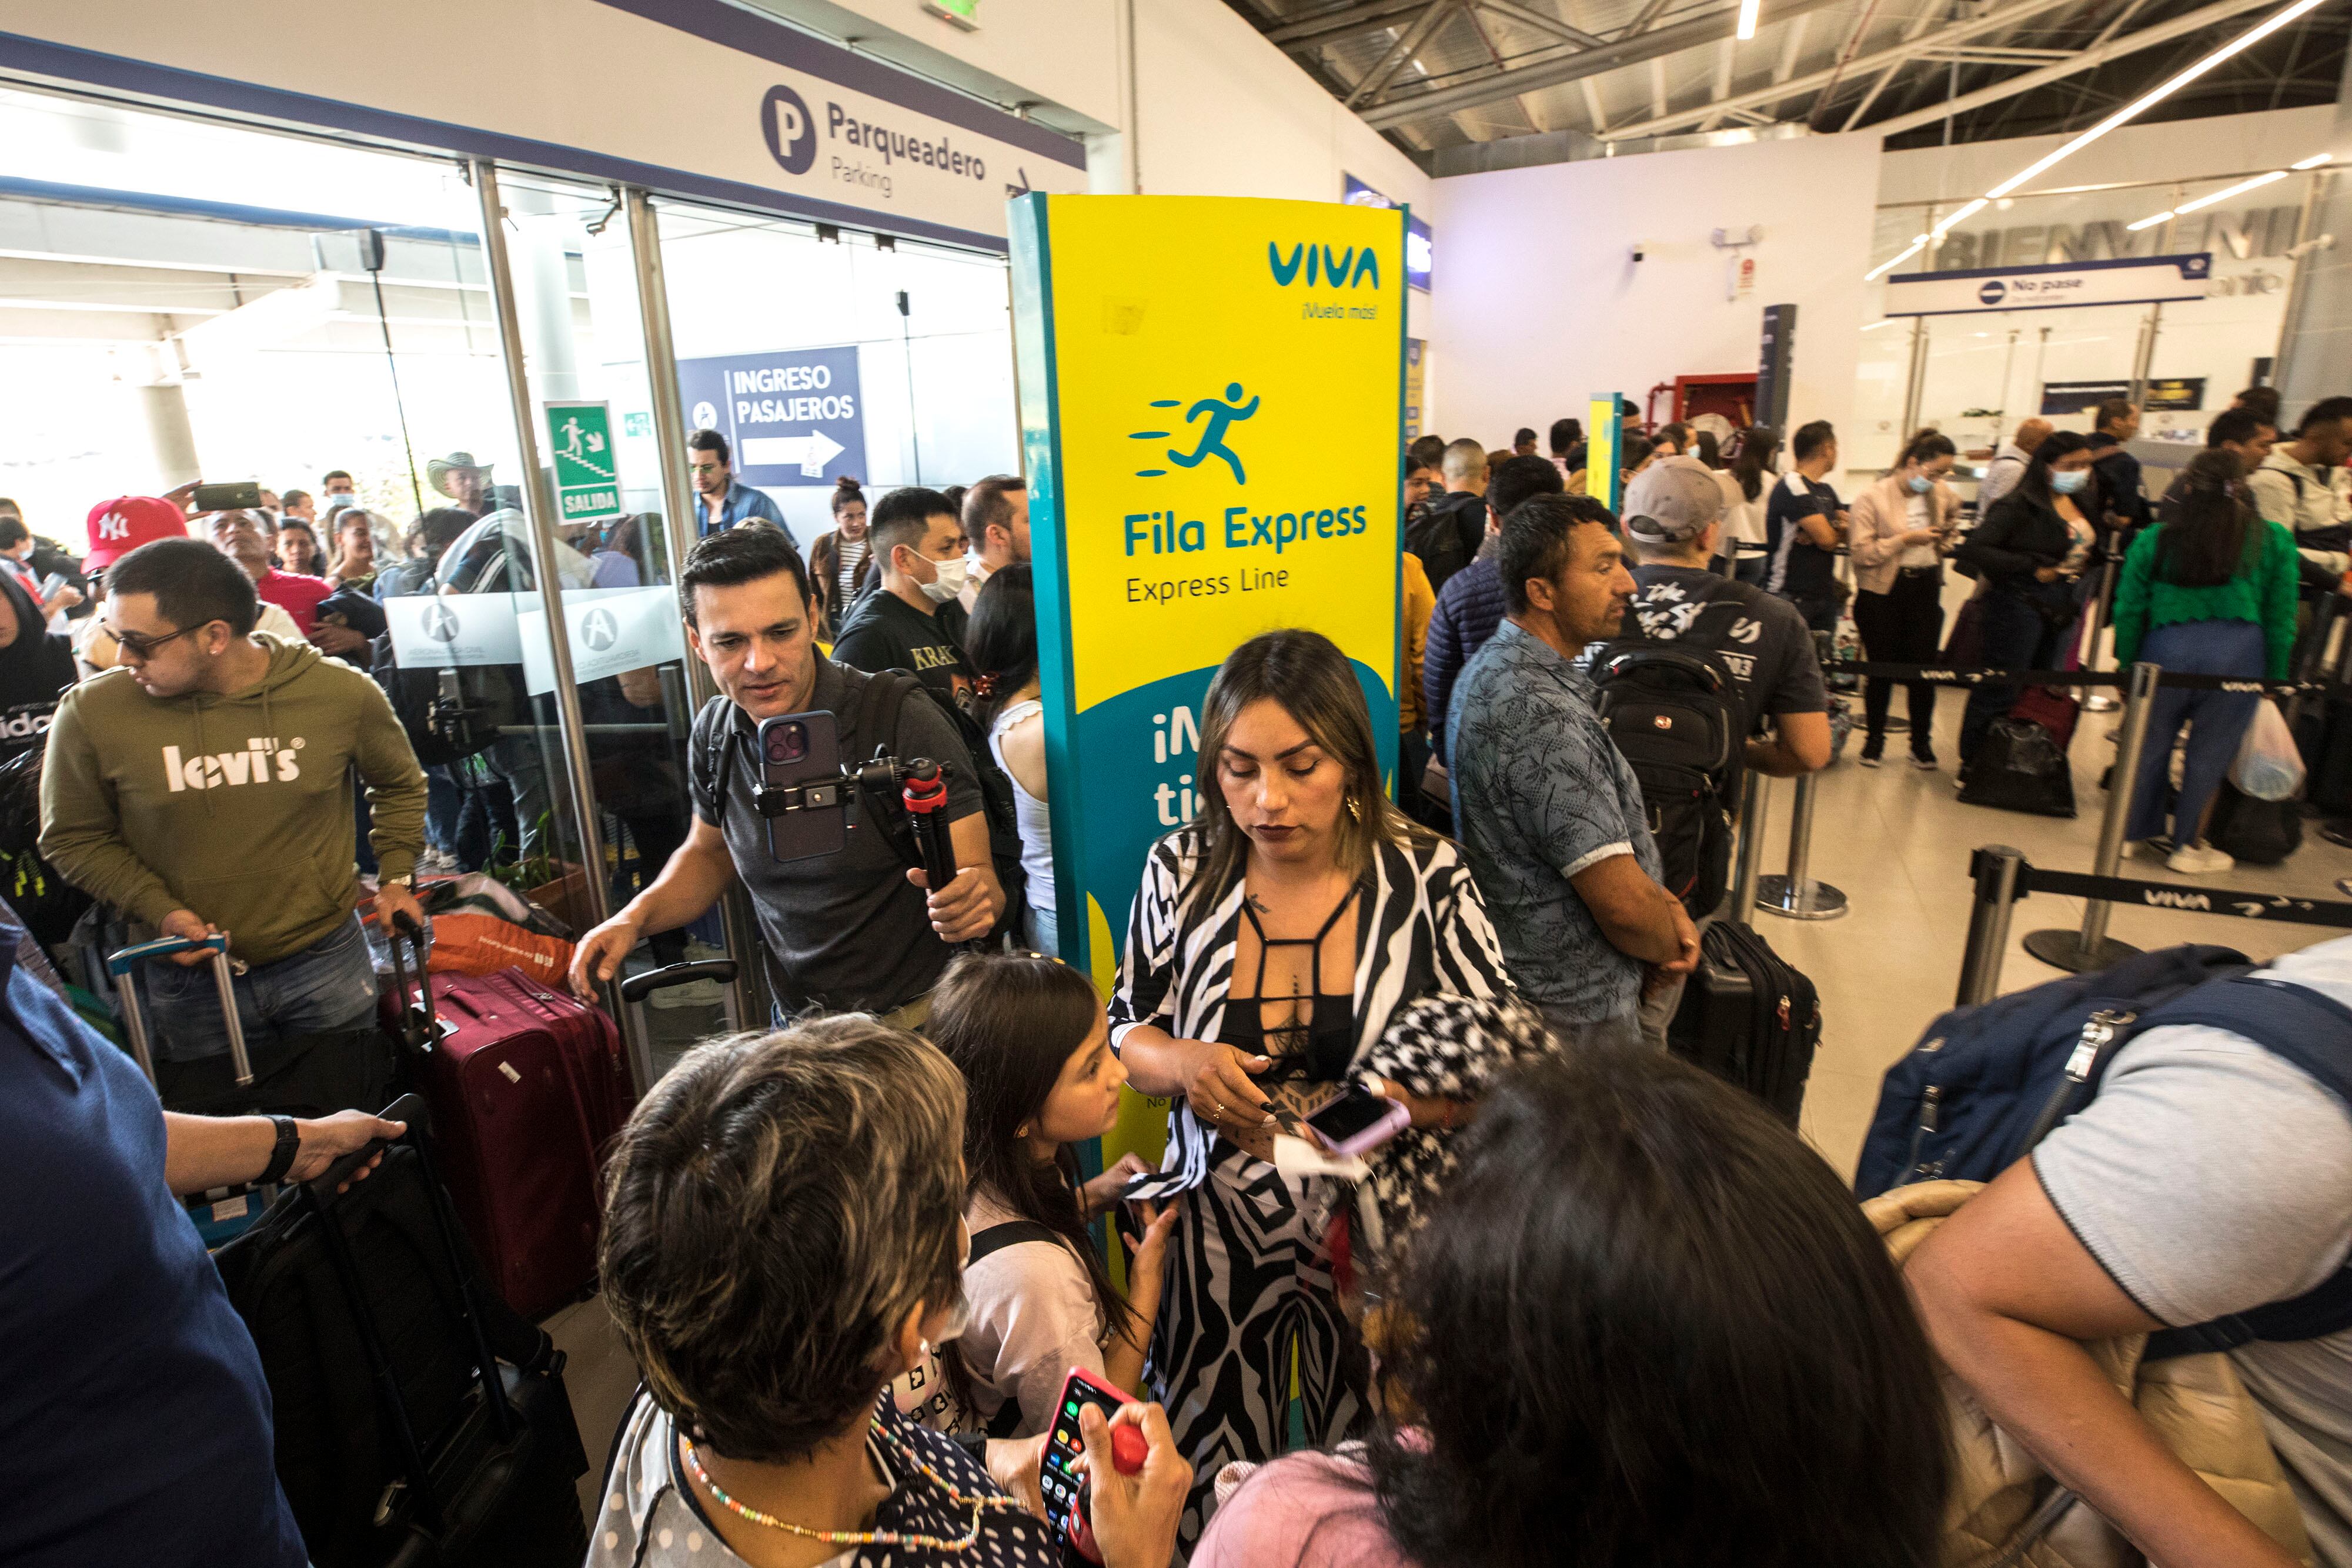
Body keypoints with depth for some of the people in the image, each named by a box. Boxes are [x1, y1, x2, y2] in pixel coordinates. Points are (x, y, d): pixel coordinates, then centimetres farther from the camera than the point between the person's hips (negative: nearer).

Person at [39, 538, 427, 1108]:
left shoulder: (342, 692, -10)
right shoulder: (92, 710, -11)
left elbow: (399, 784, 10)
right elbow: (73, 838, 3)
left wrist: (396, 877, 3)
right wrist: (161, 911, -11)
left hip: (329, 961, 0)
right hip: (190, 983, 0)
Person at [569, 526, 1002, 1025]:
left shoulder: (904, 722, -22)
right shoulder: (714, 732, -5)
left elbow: (980, 876, -23)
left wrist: (971, 899, -46)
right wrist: (634, 918, -3)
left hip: (917, 1019, -5)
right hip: (796, 1022, 5)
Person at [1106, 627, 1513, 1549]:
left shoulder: (1427, 879, -11)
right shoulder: (1180, 870, -7)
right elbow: (1125, 1032, 3)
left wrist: (1392, 1106, -27)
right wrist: (1182, 1063, -19)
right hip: (1220, 1229, 1)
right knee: (1211, 1493, 18)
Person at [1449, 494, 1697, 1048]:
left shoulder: (1495, 666, 3)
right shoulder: (1542, 717, -30)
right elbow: (1622, 903, -27)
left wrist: (1667, 906, 0)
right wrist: (1673, 949, -5)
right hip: (1576, 1016, -9)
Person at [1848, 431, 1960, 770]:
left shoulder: (1942, 495, 6)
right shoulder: (1873, 498, -11)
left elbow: (1953, 511, 31)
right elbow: (1860, 551, -17)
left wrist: (1944, 538, 14)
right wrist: (1906, 539, -19)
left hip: (1926, 587, 4)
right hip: (1883, 590, -4)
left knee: (1924, 666, 3)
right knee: (1881, 669, 4)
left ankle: (1922, 742, 17)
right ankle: (1875, 738, 21)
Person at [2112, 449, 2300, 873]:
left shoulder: (2153, 540, 4)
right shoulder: (2274, 541, 6)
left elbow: (2128, 611, 3)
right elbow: (2280, 619, 6)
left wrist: (2126, 667, 11)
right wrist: (2274, 679, 13)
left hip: (2166, 650, 0)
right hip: (2239, 653, 0)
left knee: (2151, 743, 15)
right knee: (2209, 753, 9)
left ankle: (2131, 833, 25)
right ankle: (2188, 846, 20)